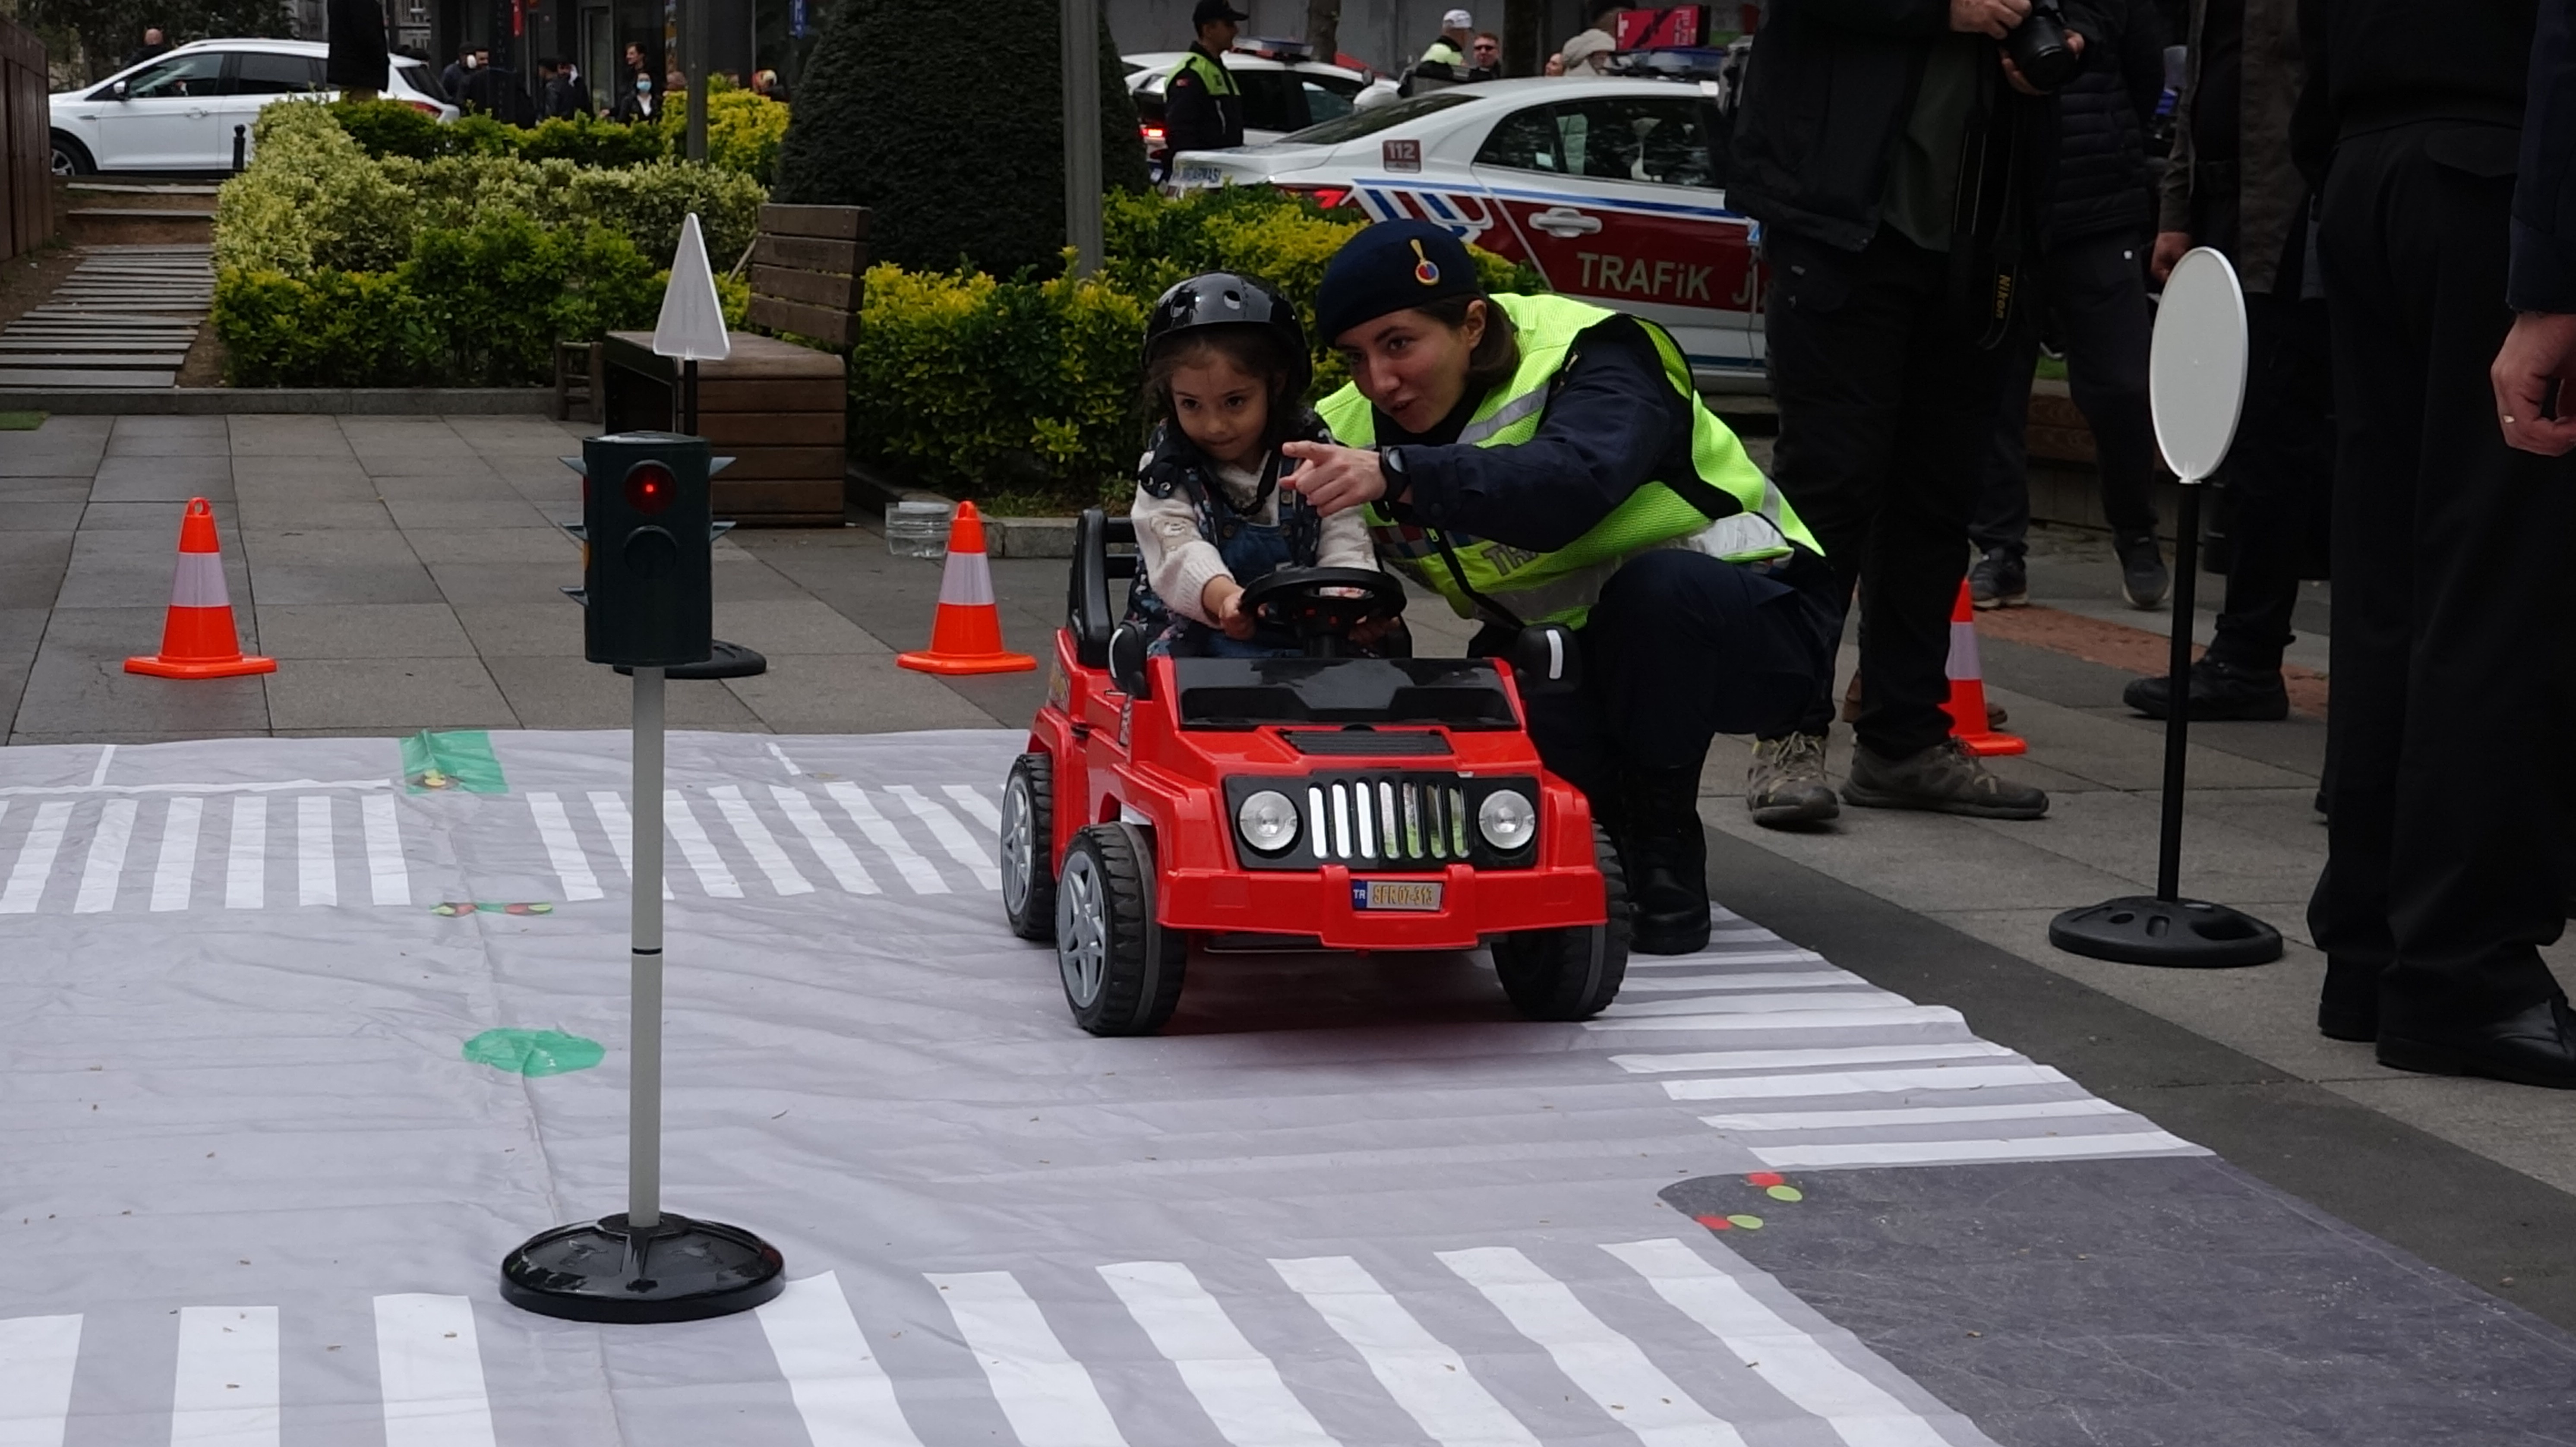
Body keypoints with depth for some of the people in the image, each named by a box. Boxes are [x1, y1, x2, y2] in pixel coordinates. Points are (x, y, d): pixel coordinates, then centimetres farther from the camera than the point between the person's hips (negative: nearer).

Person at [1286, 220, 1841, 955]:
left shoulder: (1593, 358, -23)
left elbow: (1572, 487, -46)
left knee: (1655, 585, -38)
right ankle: (1615, 824, 1)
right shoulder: (1356, 433, -4)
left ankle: (1665, 847, -18)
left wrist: (1401, 475, -57)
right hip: (1571, 653, 4)